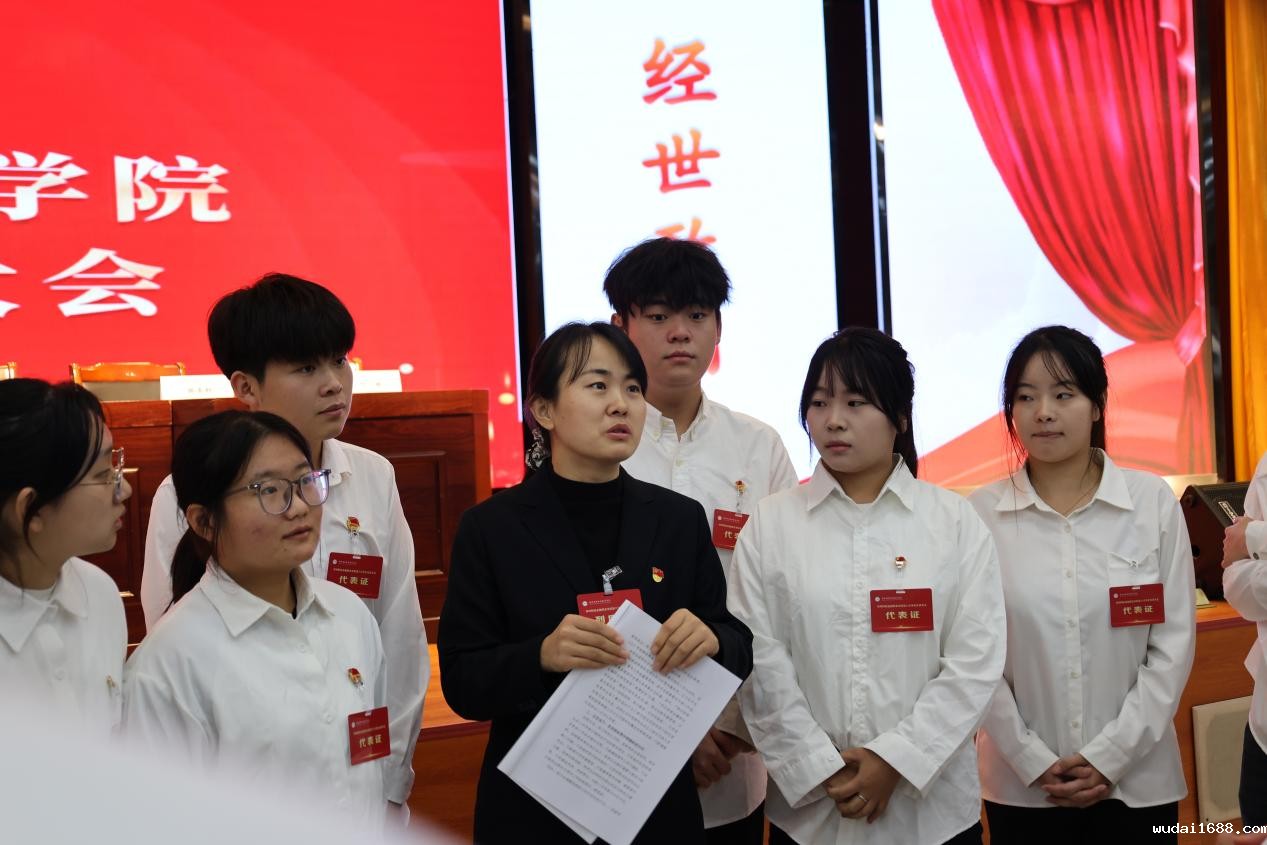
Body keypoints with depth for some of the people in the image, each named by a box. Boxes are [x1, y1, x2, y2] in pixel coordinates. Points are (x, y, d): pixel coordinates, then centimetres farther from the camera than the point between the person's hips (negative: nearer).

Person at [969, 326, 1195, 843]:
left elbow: (1174, 642, -3)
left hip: (1138, 781, 1)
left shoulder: (1154, 502, -2)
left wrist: (1111, 756, -8)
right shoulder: (981, 513, -5)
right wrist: (1032, 760, -9)